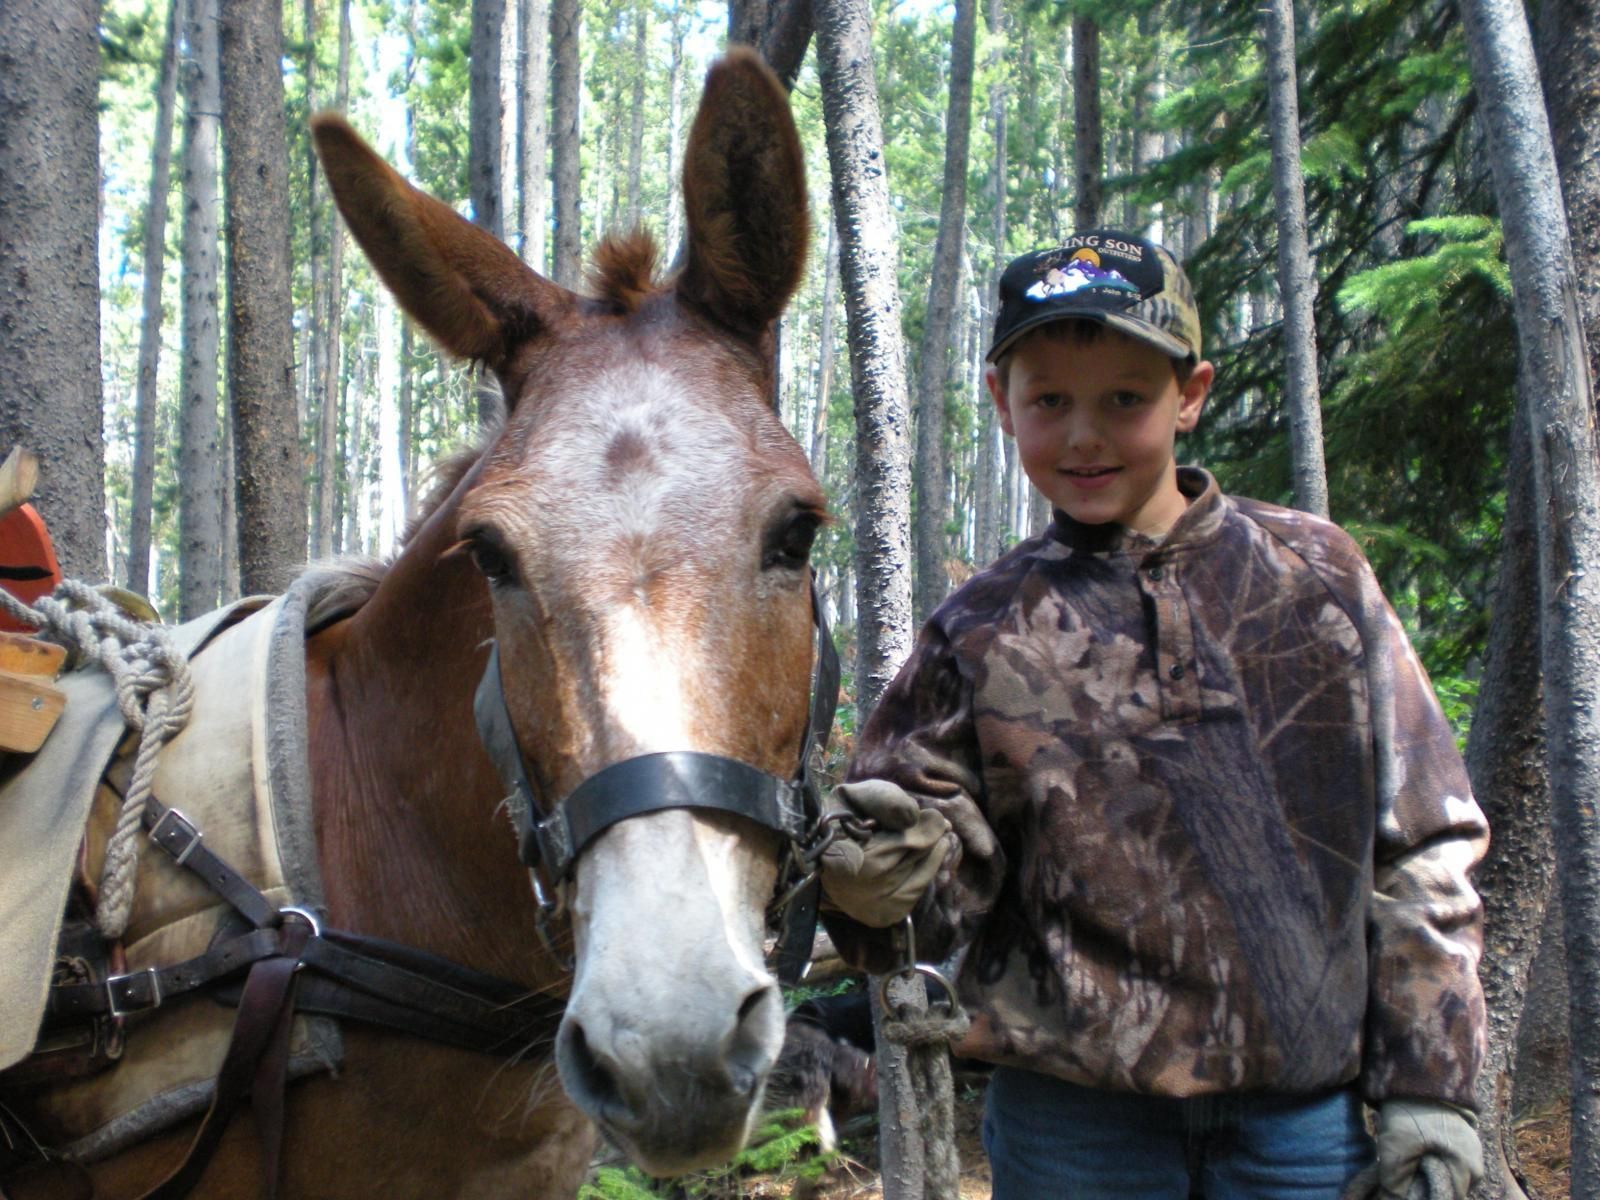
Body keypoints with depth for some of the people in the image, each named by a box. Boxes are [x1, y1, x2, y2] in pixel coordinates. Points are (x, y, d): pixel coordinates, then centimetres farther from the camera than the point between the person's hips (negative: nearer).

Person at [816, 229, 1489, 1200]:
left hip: (1307, 1112, 0)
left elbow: (1423, 841, 3)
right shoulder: (984, 630, 1)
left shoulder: (1315, 576, 2)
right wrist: (894, 869, -25)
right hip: (1075, 1120, 0)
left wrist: (1430, 1088, 0)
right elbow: (956, 864, -1)